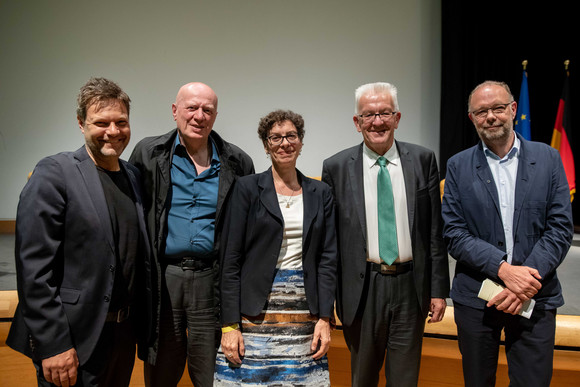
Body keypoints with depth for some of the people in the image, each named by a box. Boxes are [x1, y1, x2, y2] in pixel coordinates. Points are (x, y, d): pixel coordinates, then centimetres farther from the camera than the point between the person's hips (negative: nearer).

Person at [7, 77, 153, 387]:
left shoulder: (134, 176, 8)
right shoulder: (54, 173, -11)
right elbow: (34, 266, -15)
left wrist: (144, 325, 11)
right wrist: (53, 345, -17)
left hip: (125, 335, 6)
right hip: (74, 340, -6)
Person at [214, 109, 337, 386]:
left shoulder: (320, 193, 9)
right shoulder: (247, 188, 0)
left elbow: (328, 257, 7)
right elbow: (231, 258, -3)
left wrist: (325, 318, -2)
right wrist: (229, 324, -8)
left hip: (304, 317, 3)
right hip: (255, 317, -2)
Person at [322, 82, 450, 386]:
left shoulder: (423, 160, 2)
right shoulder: (336, 167, -1)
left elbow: (435, 231, 3)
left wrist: (439, 289, 1)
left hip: (410, 286, 1)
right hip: (362, 288, 0)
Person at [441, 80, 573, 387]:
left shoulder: (548, 158, 3)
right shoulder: (458, 166, 1)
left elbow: (561, 227, -2)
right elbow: (453, 233, -5)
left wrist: (527, 281, -14)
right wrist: (503, 269, -18)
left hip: (535, 299, 0)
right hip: (475, 299, 0)